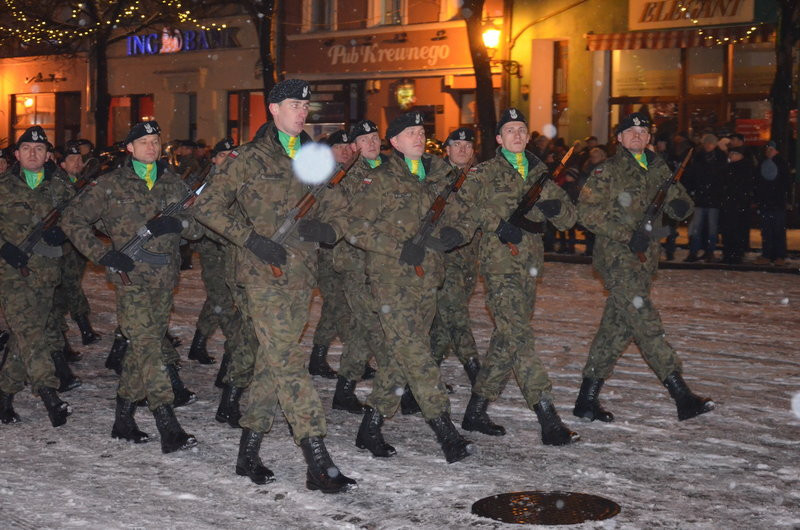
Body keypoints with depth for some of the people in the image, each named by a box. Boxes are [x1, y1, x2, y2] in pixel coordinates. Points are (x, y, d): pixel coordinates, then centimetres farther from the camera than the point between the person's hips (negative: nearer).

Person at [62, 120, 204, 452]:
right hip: (131, 277, -5)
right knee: (147, 346, -15)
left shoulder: (173, 184, 13)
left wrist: (178, 224, -12)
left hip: (164, 278, 5)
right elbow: (73, 220, 3)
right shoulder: (112, 184, 2)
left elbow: (198, 228, 11)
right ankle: (169, 429, -19)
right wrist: (103, 254, -8)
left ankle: (123, 421, 22)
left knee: (143, 349, 10)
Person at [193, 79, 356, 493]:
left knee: (273, 361, 11)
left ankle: (248, 452, 22)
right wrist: (251, 239, -13)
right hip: (266, 274, -6)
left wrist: (322, 228, -1)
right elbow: (207, 206, -4)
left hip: (301, 273, 6)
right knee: (289, 363, -10)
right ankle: (319, 465, -12)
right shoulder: (251, 158, -3)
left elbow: (326, 207, 23)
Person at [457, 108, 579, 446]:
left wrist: (556, 207, -7)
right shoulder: (486, 173, 3)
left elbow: (568, 219, 16)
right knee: (519, 337, -15)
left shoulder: (539, 174, 16)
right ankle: (549, 420, -18)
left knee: (506, 340, 9)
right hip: (500, 262, -6)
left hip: (530, 263, 6)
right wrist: (497, 224, -19)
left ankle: (476, 411, 20)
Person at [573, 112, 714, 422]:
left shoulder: (658, 168, 16)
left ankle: (587, 399, 15)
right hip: (616, 255, -7)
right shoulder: (608, 170, -3)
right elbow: (587, 211, -9)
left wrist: (680, 205, -5)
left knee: (619, 326, 8)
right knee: (645, 321, -14)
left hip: (645, 255, 7)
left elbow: (679, 197, 21)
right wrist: (627, 234, -16)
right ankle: (681, 396, -18)